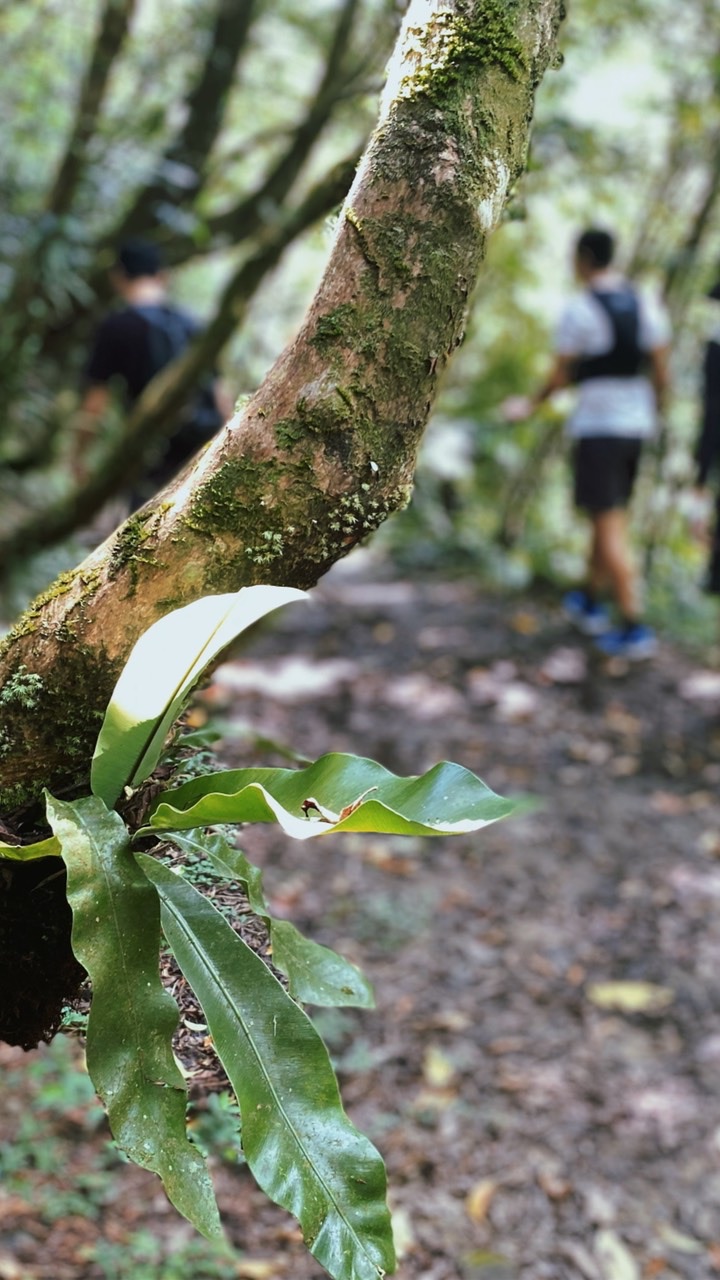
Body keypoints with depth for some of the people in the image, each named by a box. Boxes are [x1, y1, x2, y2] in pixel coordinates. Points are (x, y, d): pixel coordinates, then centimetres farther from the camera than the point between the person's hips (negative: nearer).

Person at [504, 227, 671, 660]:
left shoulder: (578, 310, -12)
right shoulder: (647, 305, 5)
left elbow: (561, 376, -6)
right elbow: (661, 370, 6)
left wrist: (531, 404, 12)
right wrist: (657, 410, 23)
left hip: (596, 425, -6)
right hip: (636, 424, 7)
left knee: (610, 526, -5)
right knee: (612, 515, 19)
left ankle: (635, 627, -9)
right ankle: (591, 603, 33)